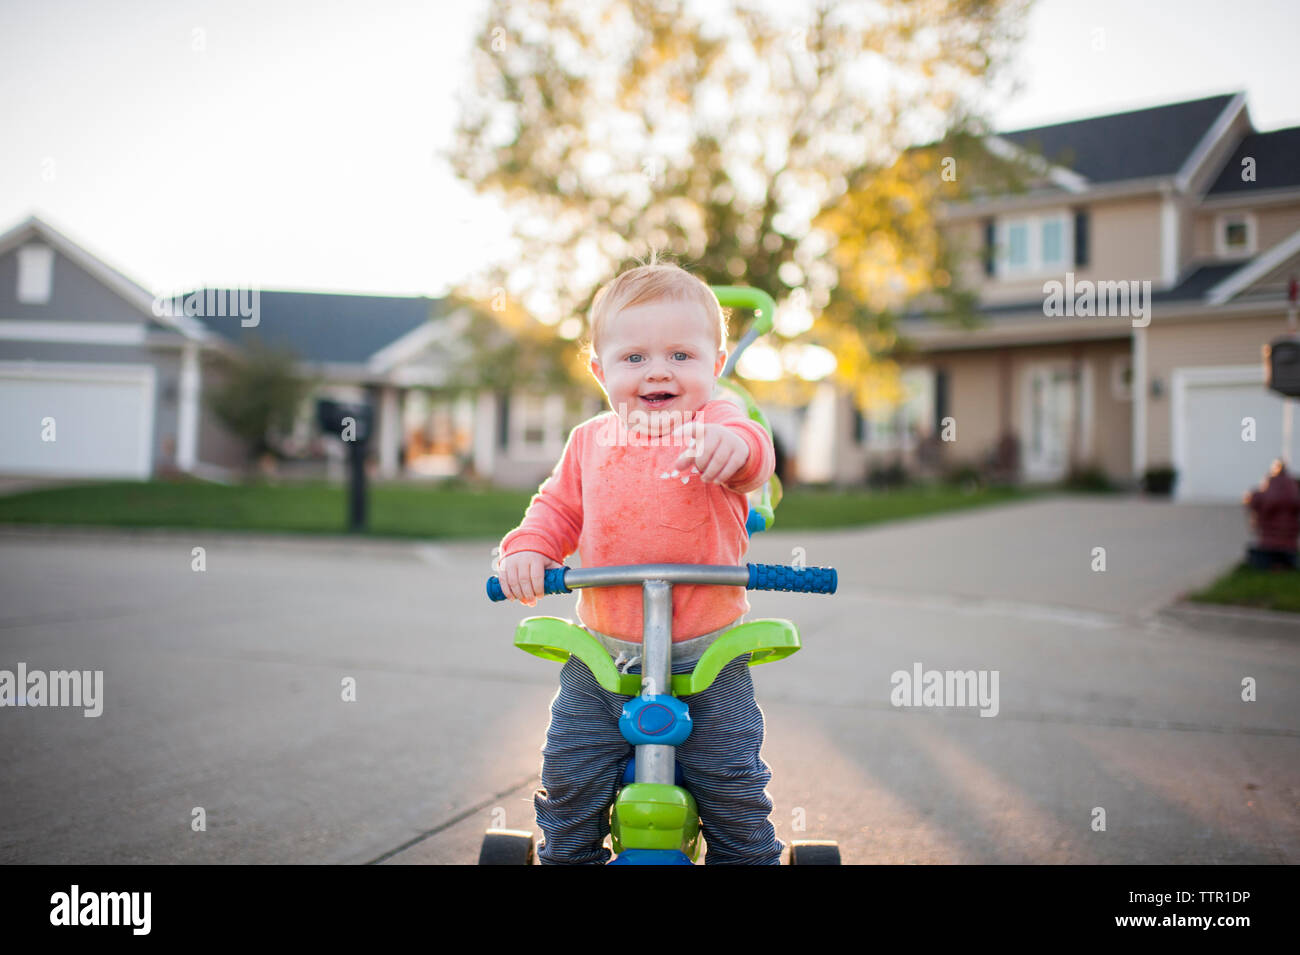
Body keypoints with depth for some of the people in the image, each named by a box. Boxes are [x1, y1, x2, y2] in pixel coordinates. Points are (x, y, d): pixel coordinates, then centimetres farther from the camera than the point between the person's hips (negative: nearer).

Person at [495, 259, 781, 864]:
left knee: (735, 789, 1)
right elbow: (558, 506, 16)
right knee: (569, 781, 4)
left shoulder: (713, 427, -6)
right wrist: (528, 547, -5)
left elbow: (753, 462, -27)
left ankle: (748, 859, 27)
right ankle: (564, 858, 28)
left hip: (705, 659, -3)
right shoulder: (590, 441, 7)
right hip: (602, 657, 3)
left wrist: (736, 444, -51)